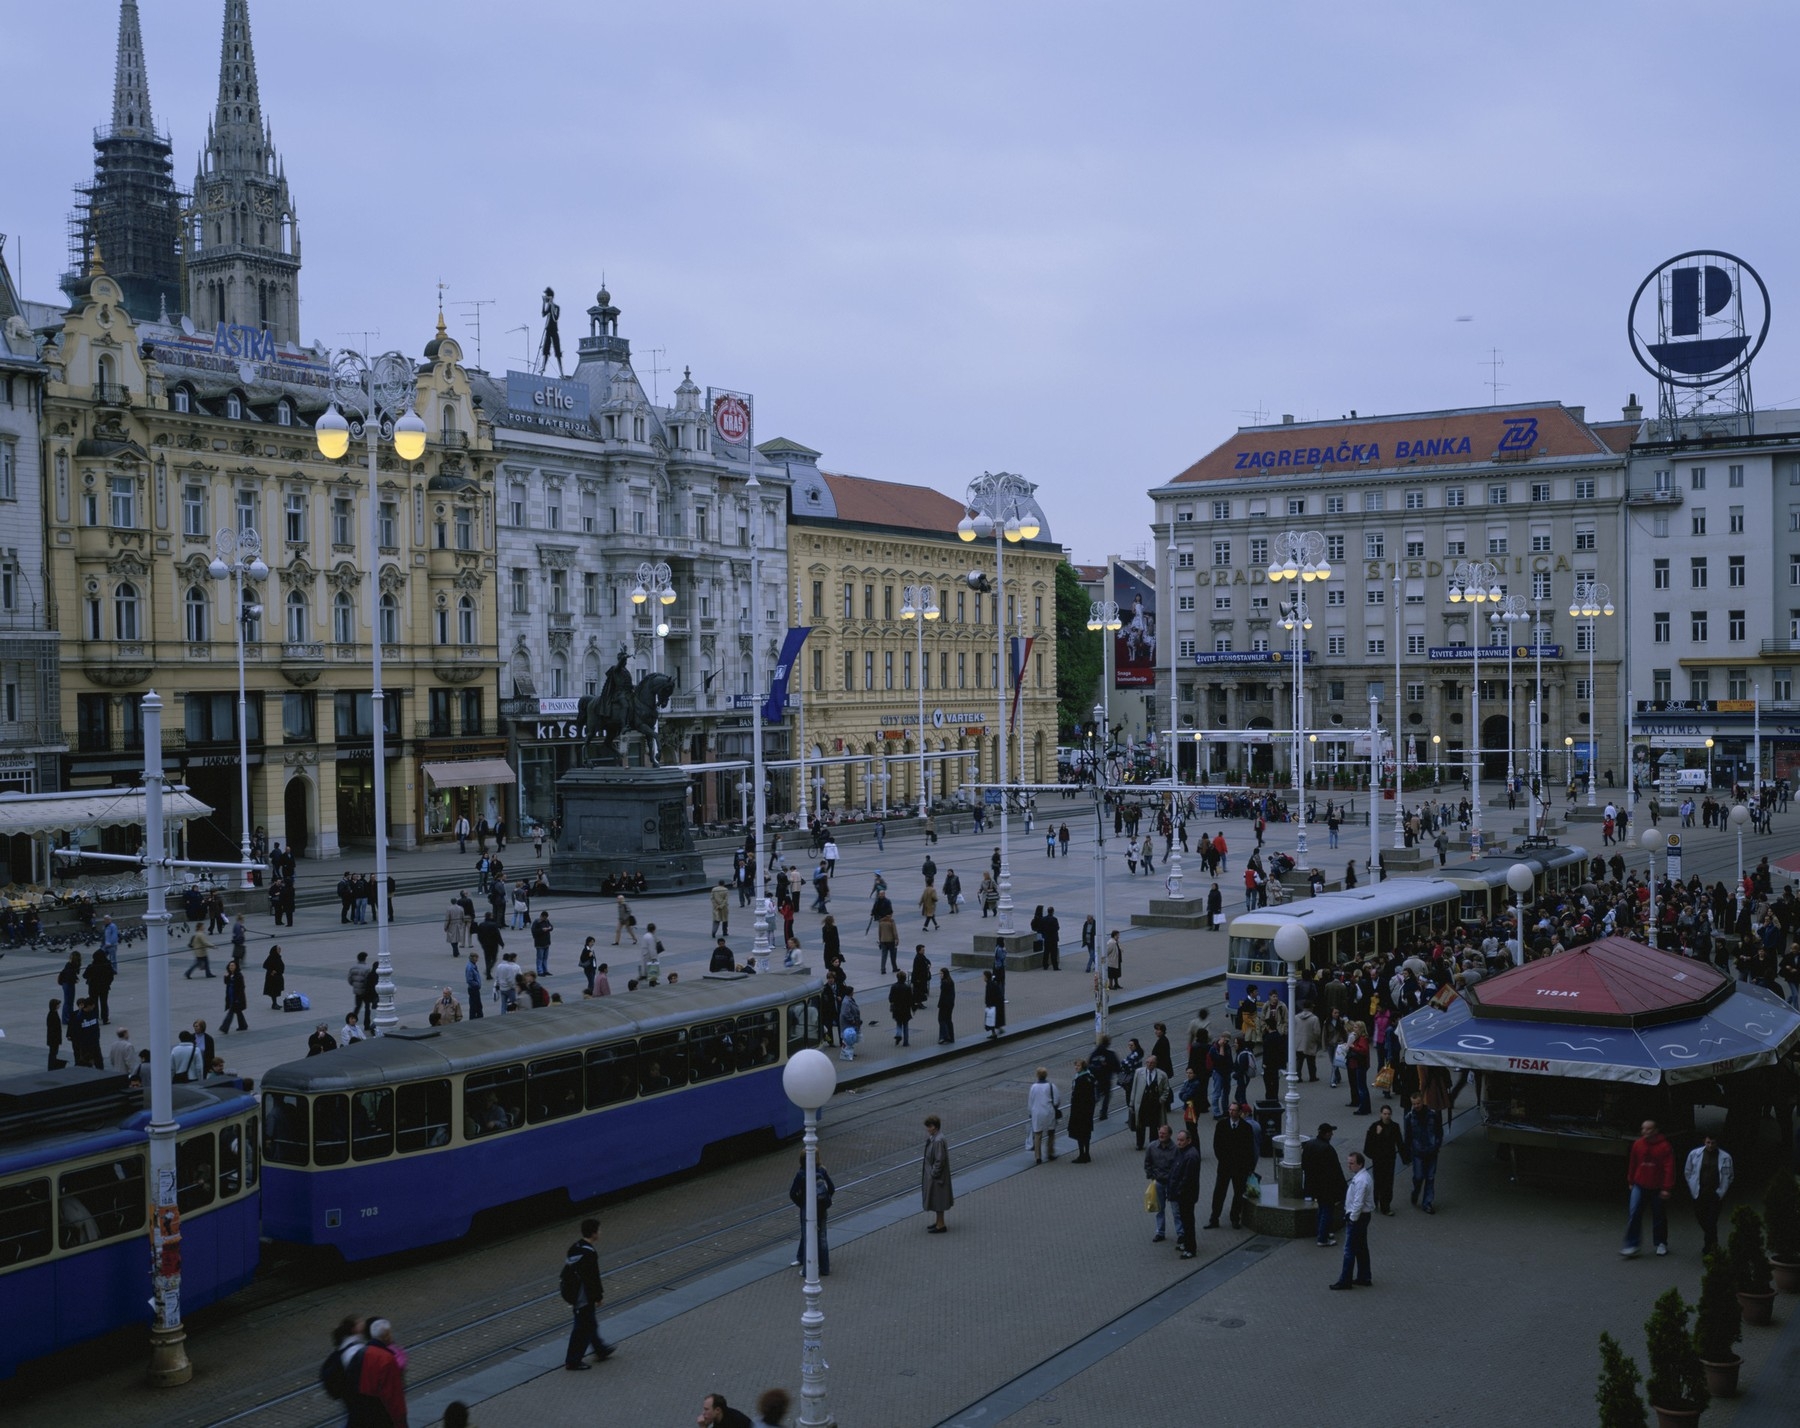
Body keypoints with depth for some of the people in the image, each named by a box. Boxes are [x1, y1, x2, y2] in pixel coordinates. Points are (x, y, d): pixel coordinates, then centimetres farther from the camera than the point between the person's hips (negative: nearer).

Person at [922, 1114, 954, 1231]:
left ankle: (941, 1225, 12)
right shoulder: (932, 1137, 3)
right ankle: (939, 1222, 31)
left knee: (937, 1198, 2)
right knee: (936, 1198, 19)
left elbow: (940, 1160, -24)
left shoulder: (938, 1141, -26)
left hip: (936, 1174, -10)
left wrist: (933, 1175, -18)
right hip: (931, 1172, 10)